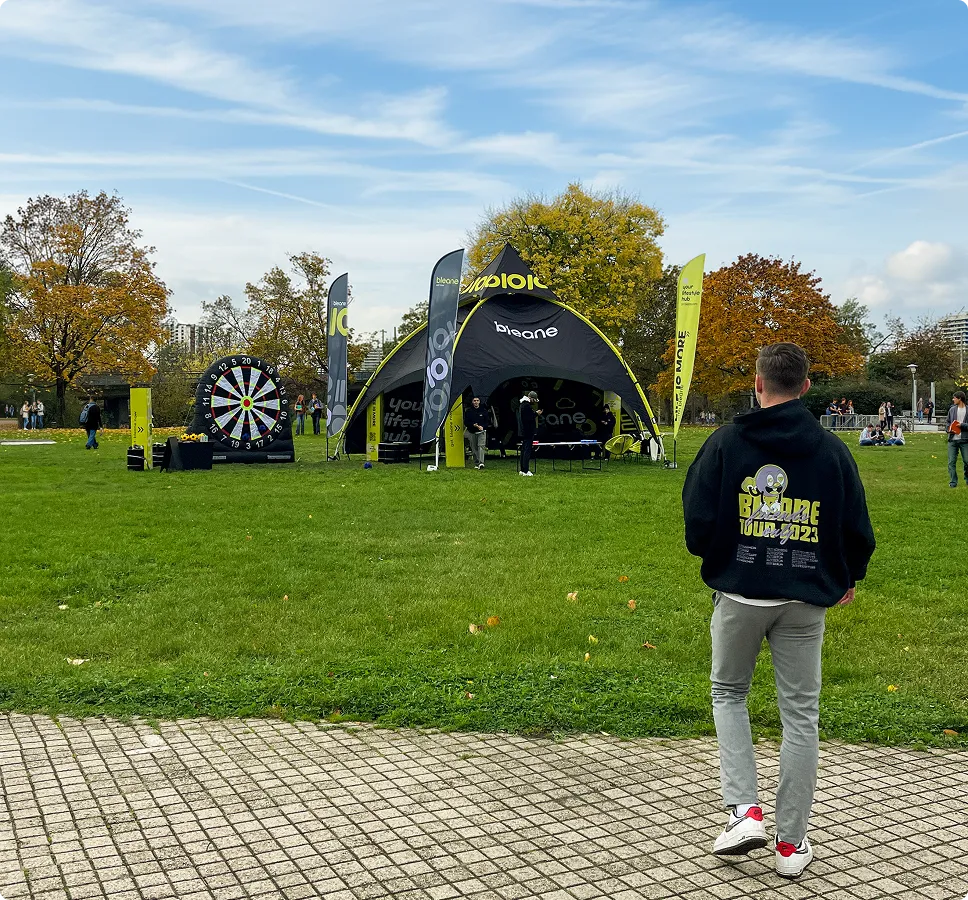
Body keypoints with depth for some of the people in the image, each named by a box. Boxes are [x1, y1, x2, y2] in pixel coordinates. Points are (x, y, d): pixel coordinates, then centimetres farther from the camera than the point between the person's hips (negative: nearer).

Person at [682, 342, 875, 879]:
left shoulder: (725, 443, -7)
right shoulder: (832, 450, -1)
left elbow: (697, 522, -10)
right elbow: (859, 532, 4)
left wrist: (711, 555, 13)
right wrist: (848, 579, 23)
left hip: (739, 594, -1)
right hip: (806, 601, 2)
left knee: (728, 694, 19)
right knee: (800, 714, 10)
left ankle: (743, 810, 6)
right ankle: (791, 844, 18)